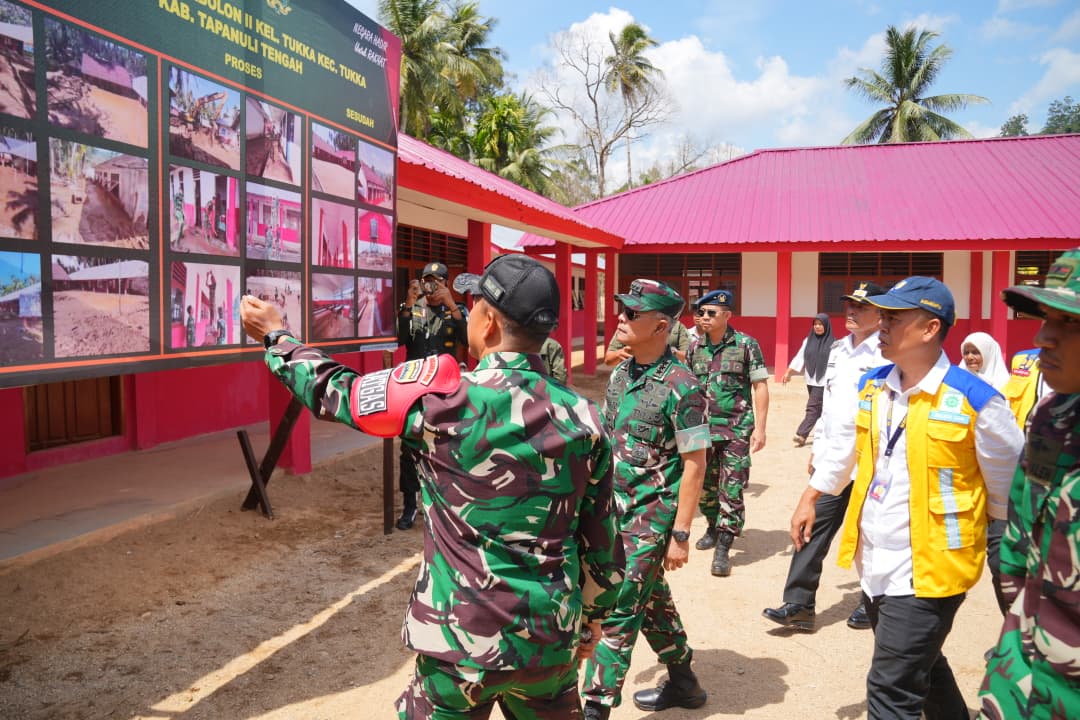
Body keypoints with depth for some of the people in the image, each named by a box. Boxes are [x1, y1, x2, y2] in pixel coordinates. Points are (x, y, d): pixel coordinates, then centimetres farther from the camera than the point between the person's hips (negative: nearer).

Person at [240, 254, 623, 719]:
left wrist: (275, 337, 13)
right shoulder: (582, 416, -5)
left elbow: (335, 393, -4)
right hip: (553, 638, 5)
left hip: (467, 640, -4)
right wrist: (595, 611, 20)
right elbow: (601, 536, 3)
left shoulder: (448, 396, -18)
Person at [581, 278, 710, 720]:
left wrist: (681, 534, -16)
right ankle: (682, 683, 39)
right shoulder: (621, 374, 4)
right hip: (618, 509, 8)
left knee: (617, 611, -4)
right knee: (651, 599, 20)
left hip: (652, 514, -8)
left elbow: (695, 465, -16)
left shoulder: (679, 385, -18)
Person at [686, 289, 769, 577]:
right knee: (705, 485, 14)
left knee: (731, 491, -5)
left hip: (736, 430, -4)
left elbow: (760, 388, -6)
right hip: (703, 428, 5)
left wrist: (759, 428, -12)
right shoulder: (695, 347, 6)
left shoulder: (746, 345, -7)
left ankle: (722, 549, 1)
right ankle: (714, 529, 38)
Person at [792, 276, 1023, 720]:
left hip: (927, 571, -6)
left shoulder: (974, 400, -16)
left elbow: (1007, 486, -5)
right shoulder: (872, 386, 2)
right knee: (921, 669, 25)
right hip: (873, 564, 7)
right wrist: (810, 498, 18)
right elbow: (844, 447, 16)